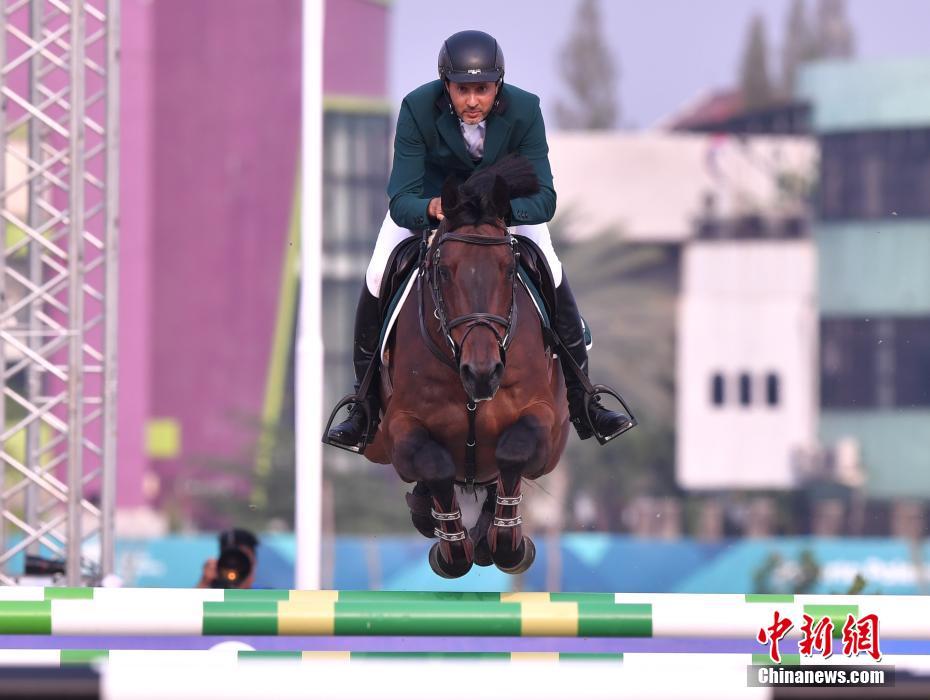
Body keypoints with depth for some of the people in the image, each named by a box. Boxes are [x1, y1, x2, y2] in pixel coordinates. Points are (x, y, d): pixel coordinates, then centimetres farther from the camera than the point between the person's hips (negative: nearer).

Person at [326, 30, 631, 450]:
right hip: (430, 192, 0)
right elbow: (401, 201, -36)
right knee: (376, 283, -15)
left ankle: (580, 403, -1)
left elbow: (543, 199, -34)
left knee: (553, 277, -15)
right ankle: (366, 407, 1)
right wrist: (431, 209, -60)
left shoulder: (524, 111, -32)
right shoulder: (418, 109, -34)